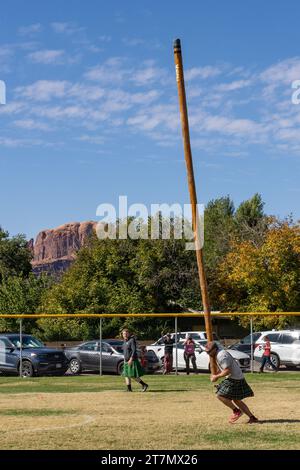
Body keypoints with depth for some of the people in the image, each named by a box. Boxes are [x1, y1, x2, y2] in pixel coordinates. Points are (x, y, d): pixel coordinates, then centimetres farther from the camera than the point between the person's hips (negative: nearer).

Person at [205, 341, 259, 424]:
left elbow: (227, 371, -24)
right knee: (236, 400, 17)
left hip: (234, 379, -11)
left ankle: (236, 411, 0)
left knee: (220, 395, -10)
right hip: (238, 378, 11)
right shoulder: (221, 353, 14)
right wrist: (216, 375, 10)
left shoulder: (221, 356, -19)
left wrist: (216, 377, -14)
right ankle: (252, 418, 17)